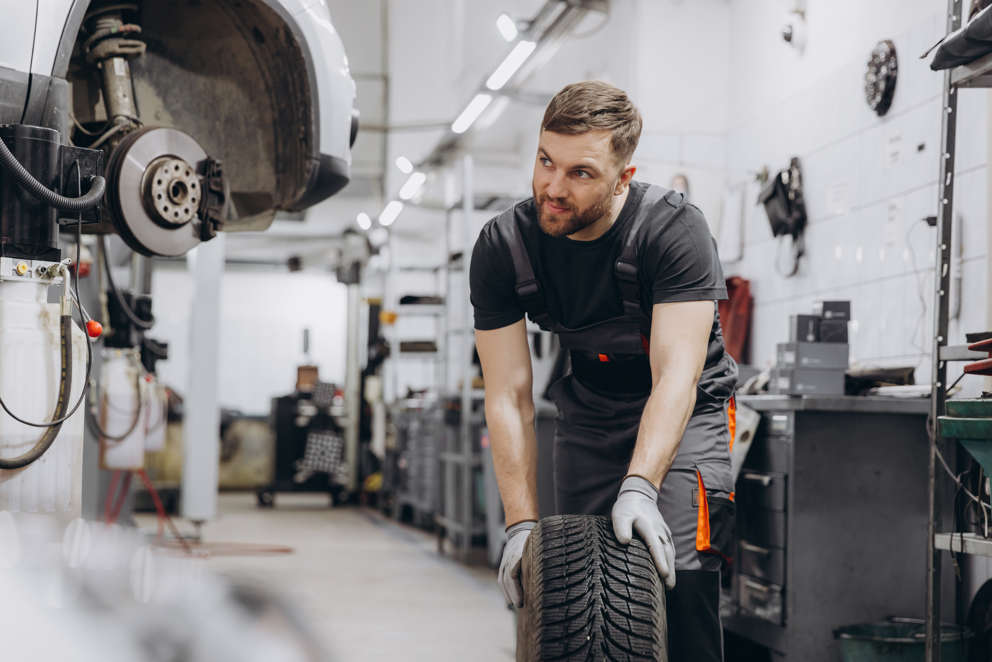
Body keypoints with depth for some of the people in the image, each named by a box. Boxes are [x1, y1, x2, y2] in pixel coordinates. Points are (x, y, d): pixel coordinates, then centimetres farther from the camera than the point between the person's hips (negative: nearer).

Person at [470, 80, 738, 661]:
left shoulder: (675, 229, -26)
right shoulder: (501, 249, -16)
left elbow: (675, 375, -33)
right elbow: (510, 397, -15)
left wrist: (640, 487, -46)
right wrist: (522, 523, -24)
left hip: (685, 413, -4)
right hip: (589, 413, 4)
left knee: (679, 571, -21)